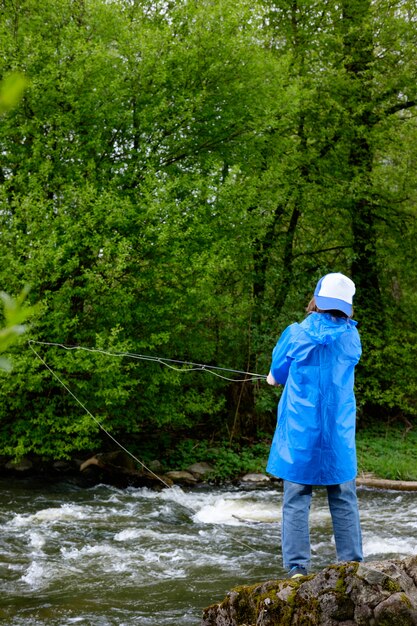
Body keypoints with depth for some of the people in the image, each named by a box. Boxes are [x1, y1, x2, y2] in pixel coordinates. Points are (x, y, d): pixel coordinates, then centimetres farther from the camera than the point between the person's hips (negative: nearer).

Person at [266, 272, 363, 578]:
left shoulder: (296, 335, -5)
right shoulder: (351, 337, 1)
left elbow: (274, 378, 5)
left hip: (298, 433, -1)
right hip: (338, 436, 2)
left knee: (296, 502, 3)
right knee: (344, 502, 9)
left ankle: (298, 568, 1)